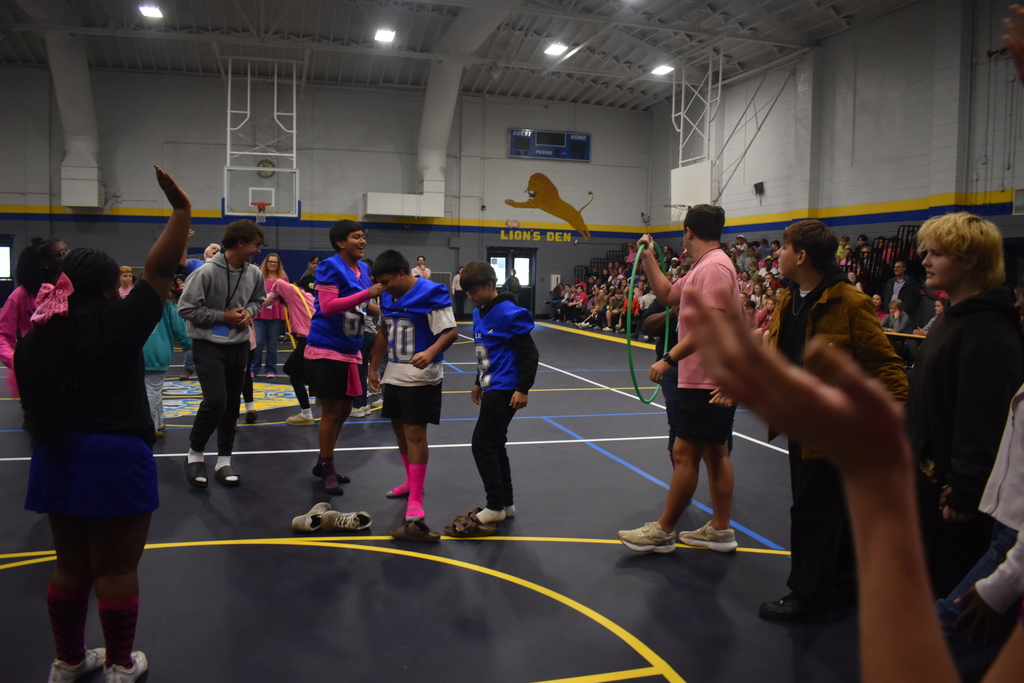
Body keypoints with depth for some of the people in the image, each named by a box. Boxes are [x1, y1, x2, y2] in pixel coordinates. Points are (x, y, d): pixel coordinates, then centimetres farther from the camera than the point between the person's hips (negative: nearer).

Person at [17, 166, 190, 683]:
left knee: (71, 566, 19)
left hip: (58, 459, 7)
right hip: (115, 459, -6)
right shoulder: (115, 325, -14)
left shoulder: (37, 338, 5)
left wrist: (58, 444, 21)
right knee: (116, 569, 6)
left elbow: (33, 404, 11)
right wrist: (181, 211, -7)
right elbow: (159, 271, -12)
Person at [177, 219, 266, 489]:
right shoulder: (206, 272, -17)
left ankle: (224, 460, 23)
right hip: (209, 345, -6)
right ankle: (194, 454, 7)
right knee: (215, 400, -16)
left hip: (239, 345, 6)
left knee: (232, 404, 10)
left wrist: (248, 312, -4)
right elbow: (186, 308, -14)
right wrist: (223, 317, -15)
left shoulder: (254, 274, -1)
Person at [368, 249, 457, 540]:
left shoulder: (431, 295, -17)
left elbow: (450, 331, -20)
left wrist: (430, 353, -37)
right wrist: (374, 367, 18)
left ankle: (415, 503, -6)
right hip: (394, 374, 8)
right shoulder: (388, 297, 7)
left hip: (421, 377, -8)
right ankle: (412, 481, 37)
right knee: (399, 427, 17)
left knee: (415, 433, -10)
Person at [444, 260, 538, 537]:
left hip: (505, 389, -10)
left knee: (483, 444, -8)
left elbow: (530, 354, -17)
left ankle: (495, 508, 2)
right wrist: (479, 382, 28)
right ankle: (506, 503, 26)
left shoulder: (509, 314, -17)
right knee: (494, 445, 14)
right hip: (491, 387, 10)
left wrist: (523, 389, -19)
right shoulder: (479, 313, 10)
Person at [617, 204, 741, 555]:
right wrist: (648, 259, 17)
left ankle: (662, 531, 6)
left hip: (706, 380, -10)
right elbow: (668, 294, 23)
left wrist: (669, 359, -23)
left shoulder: (714, 267, -17)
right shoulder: (705, 266, 16)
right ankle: (720, 529, 22)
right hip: (713, 378, 10)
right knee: (715, 452, 13)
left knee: (684, 454, -3)